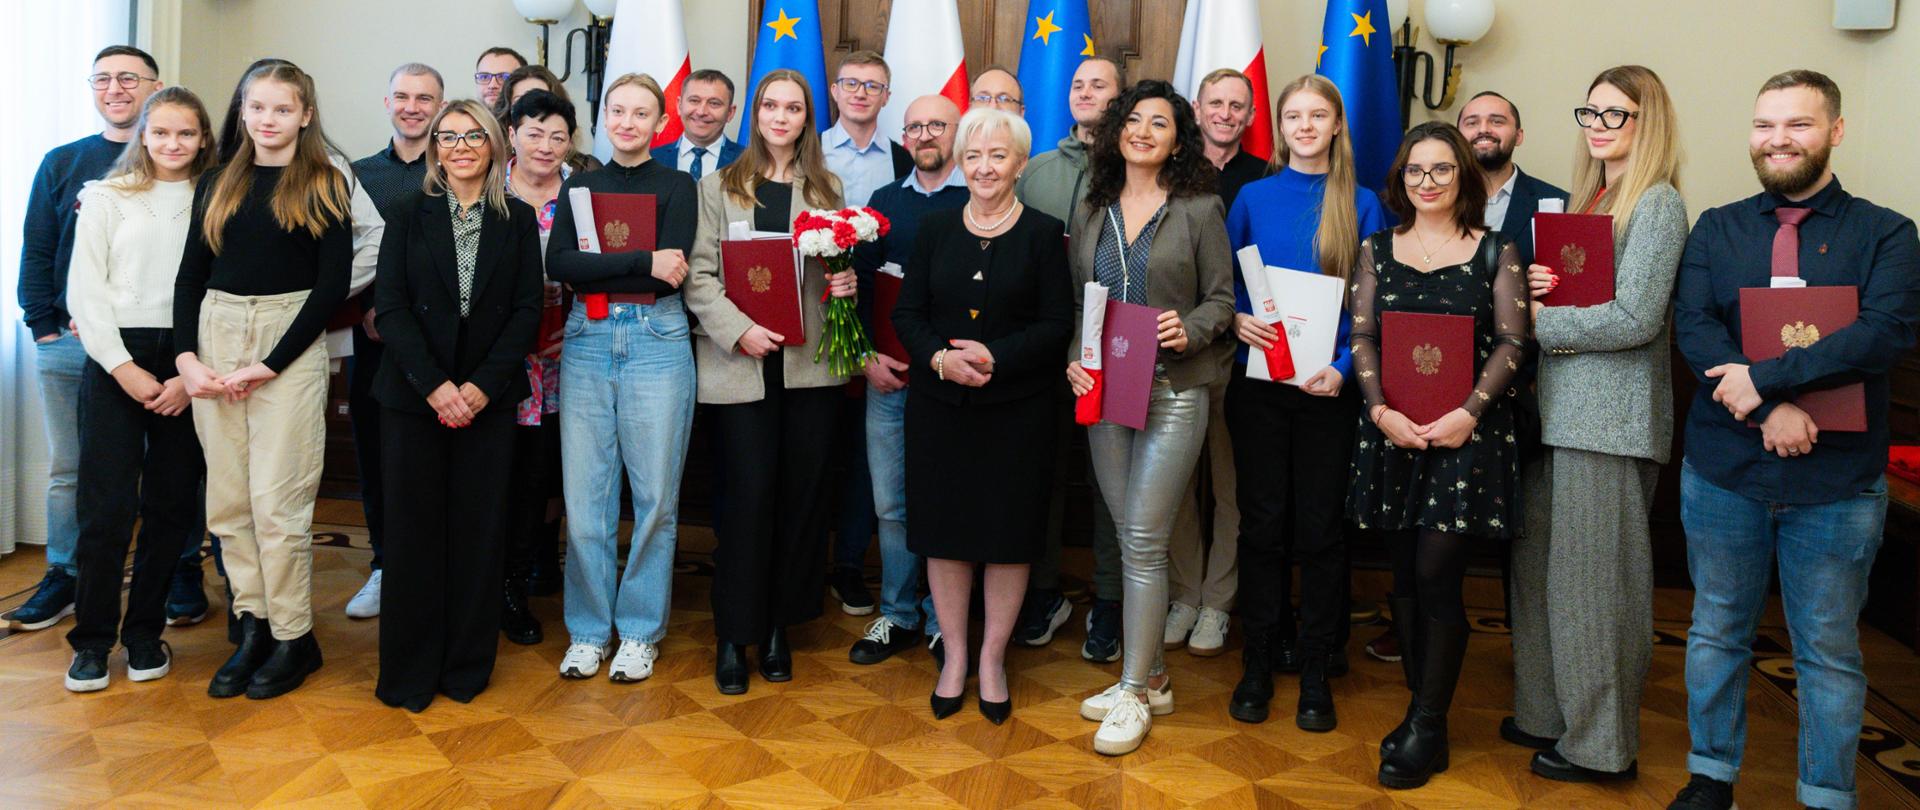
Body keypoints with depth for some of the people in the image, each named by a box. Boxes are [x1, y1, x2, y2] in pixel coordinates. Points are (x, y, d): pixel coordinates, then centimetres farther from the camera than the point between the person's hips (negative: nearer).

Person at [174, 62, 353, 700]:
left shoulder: (325, 185, 2)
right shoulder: (218, 185, 15)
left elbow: (334, 284, -5)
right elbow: (190, 278, 14)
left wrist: (269, 365, -10)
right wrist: (186, 356, -2)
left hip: (291, 341, -4)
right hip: (216, 336, 5)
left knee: (277, 499, -6)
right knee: (228, 498, 4)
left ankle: (294, 637, 6)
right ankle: (253, 625, 14)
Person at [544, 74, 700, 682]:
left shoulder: (676, 187, 5)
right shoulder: (580, 186, 12)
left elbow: (672, 273, -9)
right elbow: (557, 264, -5)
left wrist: (596, 269, -8)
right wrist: (642, 263, -14)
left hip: (656, 342, -2)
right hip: (586, 342, 2)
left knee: (655, 494, 2)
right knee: (584, 494, 3)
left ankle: (640, 631, 16)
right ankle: (589, 629, 18)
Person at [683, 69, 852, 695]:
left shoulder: (827, 190, 14)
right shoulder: (719, 187, 7)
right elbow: (699, 275, -1)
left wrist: (846, 284, -4)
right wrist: (739, 330, -15)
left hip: (810, 362, 3)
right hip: (740, 364, -2)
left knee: (801, 495, 5)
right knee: (749, 496, -4)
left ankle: (779, 626, 19)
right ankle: (734, 634, 9)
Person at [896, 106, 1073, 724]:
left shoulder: (1044, 233, -1)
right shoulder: (935, 228, 7)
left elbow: (1057, 326, -6)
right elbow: (907, 313, 4)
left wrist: (994, 358, -20)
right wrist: (940, 358, -15)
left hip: (1017, 411, -2)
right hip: (939, 407, 2)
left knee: (1009, 532, 5)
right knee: (944, 530, 7)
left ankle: (993, 657, 23)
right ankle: (954, 655, 24)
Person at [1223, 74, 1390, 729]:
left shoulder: (1361, 205, 2)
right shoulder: (1254, 197, 6)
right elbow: (1224, 282, 11)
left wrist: (1344, 366, -14)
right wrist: (1238, 319, -10)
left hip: (1328, 385, -1)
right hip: (1258, 382, 1)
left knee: (1319, 527, 5)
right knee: (1263, 523, 5)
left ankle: (1317, 669, 17)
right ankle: (1259, 662, 18)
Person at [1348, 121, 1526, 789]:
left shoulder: (1496, 251, 4)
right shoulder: (1377, 250, 10)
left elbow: (1511, 343, -2)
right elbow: (1362, 337, 4)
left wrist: (1469, 412, -14)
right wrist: (1381, 411, -10)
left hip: (1467, 432, -3)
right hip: (1392, 430, 3)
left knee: (1436, 572, -7)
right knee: (1407, 575, 7)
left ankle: (1428, 727, 6)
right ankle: (1421, 708, 20)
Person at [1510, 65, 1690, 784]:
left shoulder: (1657, 203, -8)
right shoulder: (1588, 197, 17)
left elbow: (1635, 319, -17)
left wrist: (1541, 323, -9)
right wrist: (1537, 283, 0)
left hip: (1612, 414, -8)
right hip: (1558, 406, 8)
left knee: (1591, 575, -1)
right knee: (1540, 564, 12)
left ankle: (1601, 744, 12)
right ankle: (1548, 714, 25)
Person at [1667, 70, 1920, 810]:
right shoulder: (1716, 230, 5)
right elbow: (1693, 328, -8)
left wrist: (1765, 377, -22)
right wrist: (1769, 411, -21)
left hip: (1837, 479, -2)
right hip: (1723, 469, 2)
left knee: (1829, 650, 9)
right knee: (1717, 632, 13)